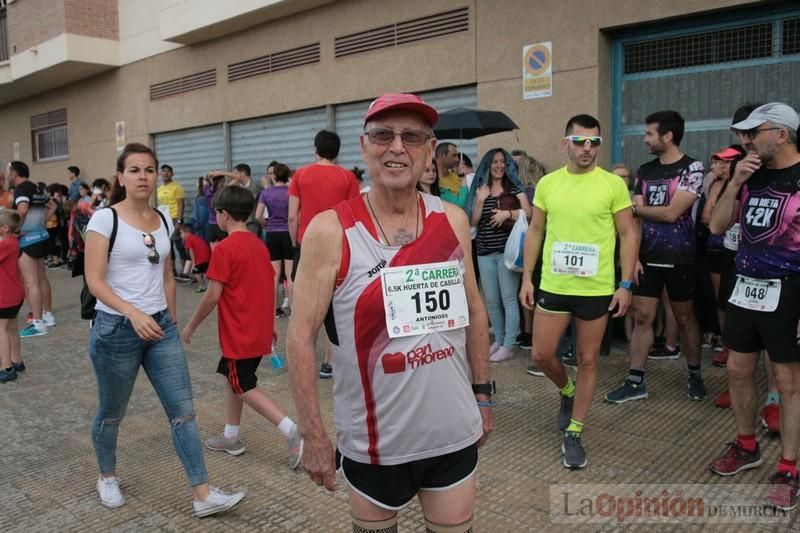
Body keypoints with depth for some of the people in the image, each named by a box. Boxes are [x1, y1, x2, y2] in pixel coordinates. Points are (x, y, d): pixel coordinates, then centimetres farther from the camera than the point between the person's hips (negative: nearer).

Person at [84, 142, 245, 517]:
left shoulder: (164, 221, 7)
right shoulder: (104, 219, -9)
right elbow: (94, 281, -14)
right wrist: (133, 313, -26)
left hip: (160, 326, 5)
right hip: (116, 328, -4)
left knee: (183, 410, 0)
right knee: (112, 413, 14)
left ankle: (202, 495, 5)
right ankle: (107, 477, 41)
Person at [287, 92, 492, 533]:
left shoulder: (453, 221, -2)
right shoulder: (330, 231, -13)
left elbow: (474, 311, 9)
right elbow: (302, 335, -11)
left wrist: (483, 395, 11)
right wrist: (313, 435, -11)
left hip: (454, 434, 3)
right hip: (373, 442, -2)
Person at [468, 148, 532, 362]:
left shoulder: (514, 187, 2)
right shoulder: (480, 189, 11)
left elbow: (528, 212, -6)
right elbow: (473, 221, 7)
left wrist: (507, 213, -18)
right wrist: (480, 200, -6)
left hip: (507, 250, -4)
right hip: (485, 252, 4)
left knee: (508, 299, -4)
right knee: (491, 300, 8)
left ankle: (508, 346, 1)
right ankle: (498, 340, 22)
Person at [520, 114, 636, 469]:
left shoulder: (613, 184, -5)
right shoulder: (547, 183, 3)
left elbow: (628, 234, -2)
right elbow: (535, 231, 9)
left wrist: (626, 284, -8)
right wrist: (527, 277, 4)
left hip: (597, 289, -2)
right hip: (553, 286, 2)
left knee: (588, 360, 7)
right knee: (542, 354, 6)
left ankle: (574, 434, 22)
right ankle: (567, 392, 39)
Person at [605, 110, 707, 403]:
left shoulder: (692, 168, -8)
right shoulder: (645, 171, 7)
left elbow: (671, 213, -17)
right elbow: (635, 218, 2)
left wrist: (637, 208, -5)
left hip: (679, 258, -4)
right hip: (647, 256, 4)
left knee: (685, 318, 10)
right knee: (641, 317, 3)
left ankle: (695, 374, 29)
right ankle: (635, 381, 9)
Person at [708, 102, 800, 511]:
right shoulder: (753, 177, 8)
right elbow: (717, 226, 8)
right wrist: (735, 182, -5)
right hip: (746, 288, 7)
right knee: (738, 370, 14)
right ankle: (746, 447, 32)